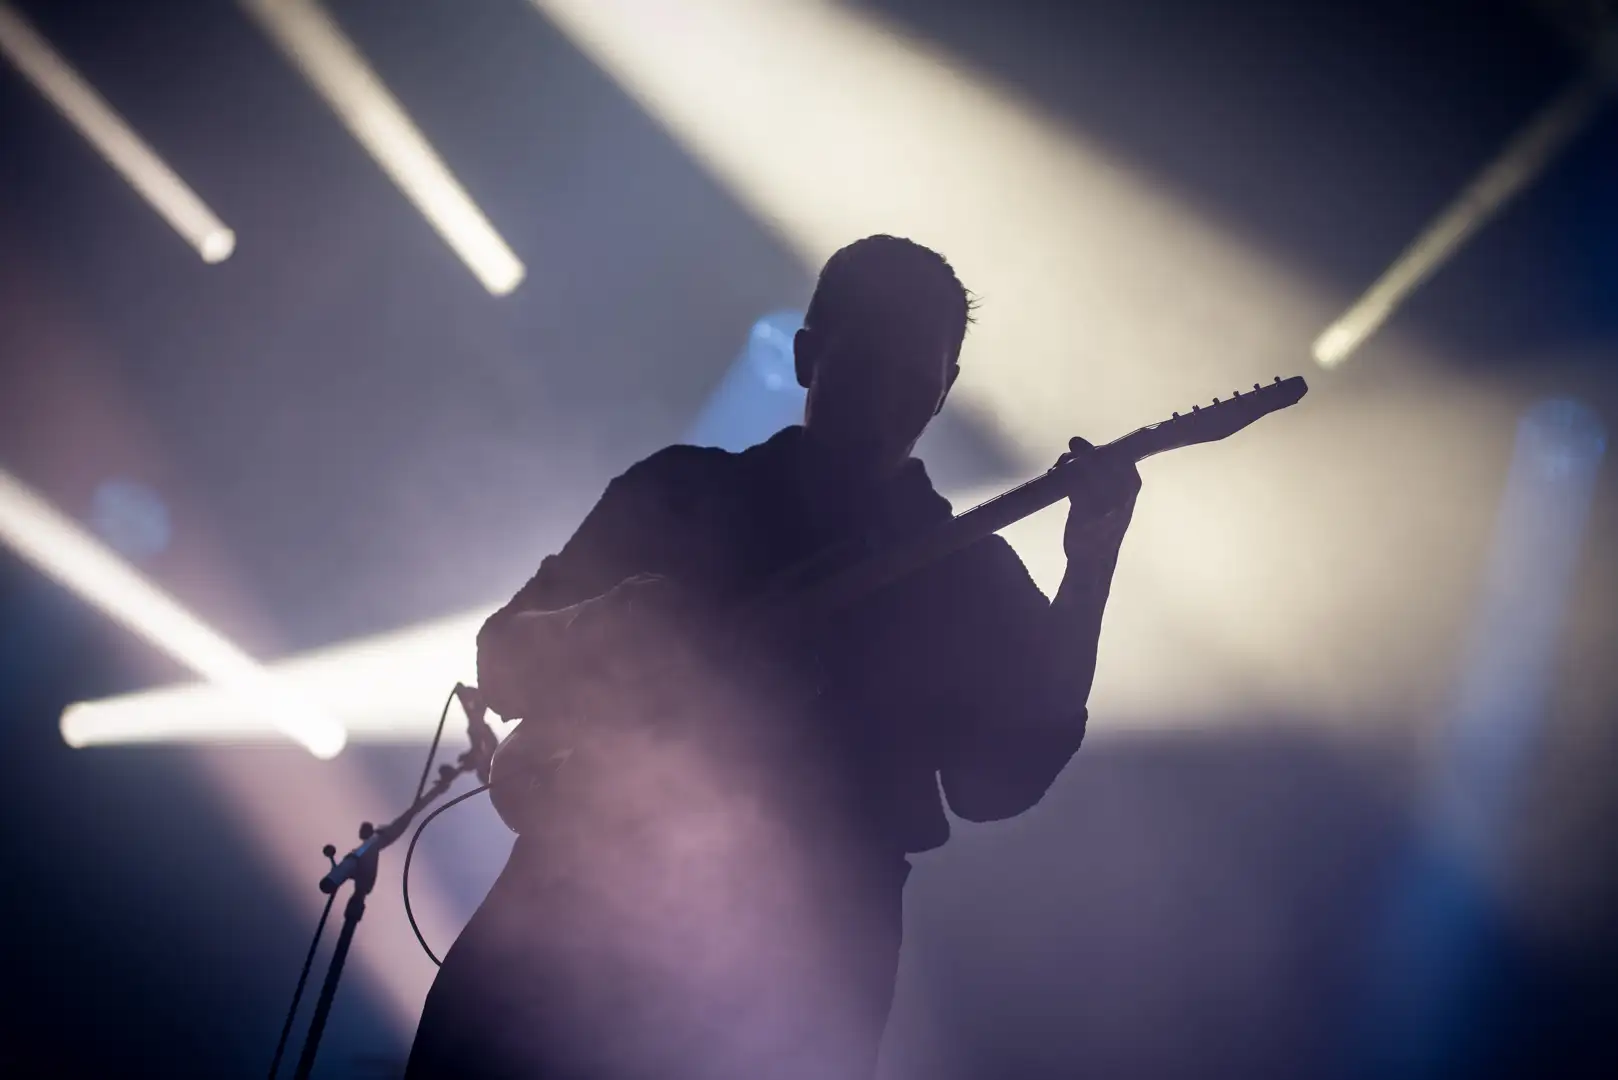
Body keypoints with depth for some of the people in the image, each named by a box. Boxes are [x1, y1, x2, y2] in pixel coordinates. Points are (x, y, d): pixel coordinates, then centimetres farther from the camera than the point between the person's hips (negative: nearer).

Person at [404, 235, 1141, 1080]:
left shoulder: (969, 573, 11)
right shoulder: (680, 489, 12)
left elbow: (1003, 779, -1)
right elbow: (505, 659, 10)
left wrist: (1092, 567, -9)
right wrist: (610, 630, -12)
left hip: (796, 957, 0)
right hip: (589, 901, 1)